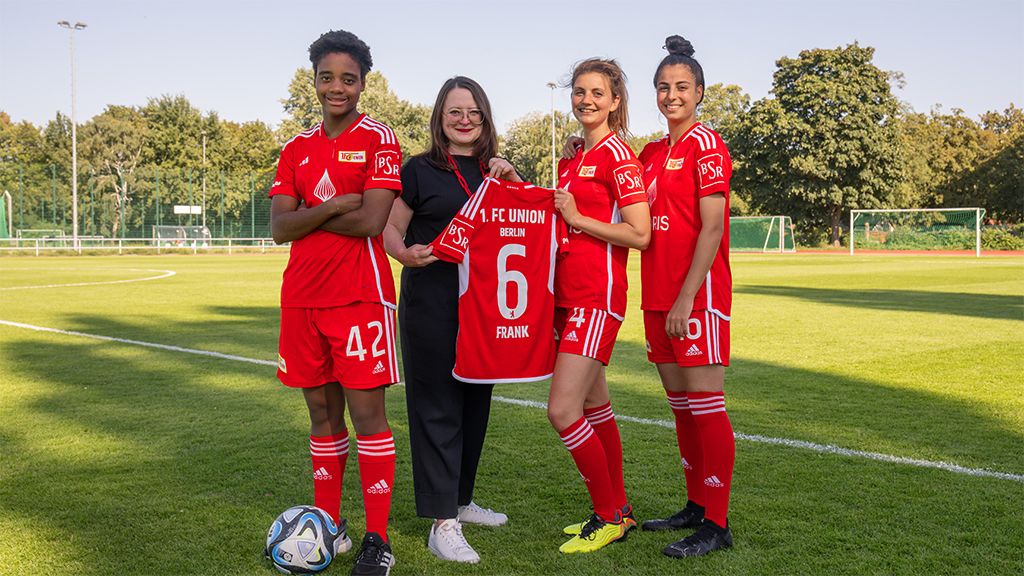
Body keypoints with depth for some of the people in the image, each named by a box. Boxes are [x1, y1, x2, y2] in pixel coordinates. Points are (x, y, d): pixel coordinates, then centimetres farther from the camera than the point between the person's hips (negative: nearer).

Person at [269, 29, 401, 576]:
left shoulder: (378, 138, -1)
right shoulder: (296, 149, 14)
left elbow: (371, 221, -14)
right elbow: (279, 227, 2)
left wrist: (308, 215, -4)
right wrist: (333, 206, -12)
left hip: (359, 296, -5)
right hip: (301, 298, 6)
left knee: (366, 411, -5)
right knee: (322, 411, 11)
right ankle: (327, 526, 22)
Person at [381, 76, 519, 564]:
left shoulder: (495, 172, 14)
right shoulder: (420, 170, 0)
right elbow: (390, 228, 0)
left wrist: (512, 180, -3)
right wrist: (404, 253, -22)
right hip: (431, 305, -6)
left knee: (474, 403, 14)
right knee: (437, 406, -5)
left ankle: (461, 500, 30)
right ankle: (442, 524, -1)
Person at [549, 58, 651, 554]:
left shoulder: (617, 154, -10)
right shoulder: (574, 159, 16)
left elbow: (640, 235, -15)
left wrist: (578, 218, -13)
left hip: (597, 295, -9)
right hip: (568, 294, 9)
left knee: (562, 410, -12)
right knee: (593, 407, 14)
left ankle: (608, 518, 3)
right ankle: (618, 508, 27)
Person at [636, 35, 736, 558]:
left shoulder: (705, 143, -7)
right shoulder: (651, 153, 16)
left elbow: (712, 227, -15)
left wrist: (686, 297, -20)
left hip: (698, 294, -8)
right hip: (658, 297, 8)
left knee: (705, 406, -5)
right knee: (680, 405, 14)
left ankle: (716, 525, 2)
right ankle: (696, 506, 25)